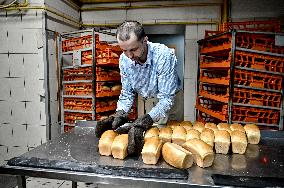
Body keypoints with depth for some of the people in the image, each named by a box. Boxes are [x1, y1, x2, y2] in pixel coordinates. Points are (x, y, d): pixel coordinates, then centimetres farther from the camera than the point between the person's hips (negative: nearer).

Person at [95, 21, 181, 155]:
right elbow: (127, 93, -8)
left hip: (168, 98, -3)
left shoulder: (164, 56, -34)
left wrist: (144, 121, -46)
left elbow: (167, 98, -35)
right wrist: (119, 114, -26)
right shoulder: (124, 59, -18)